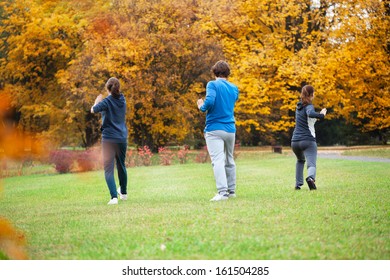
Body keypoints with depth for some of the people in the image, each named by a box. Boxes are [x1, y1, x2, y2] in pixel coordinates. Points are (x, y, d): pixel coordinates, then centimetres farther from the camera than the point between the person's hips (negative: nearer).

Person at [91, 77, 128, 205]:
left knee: (109, 168, -8)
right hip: (122, 138, 6)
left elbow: (93, 110, -9)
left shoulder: (107, 101, -11)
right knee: (121, 165, 23)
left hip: (109, 138, -6)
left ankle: (114, 196, -23)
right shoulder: (122, 99, 7)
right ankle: (123, 192, 40)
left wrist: (98, 100, 7)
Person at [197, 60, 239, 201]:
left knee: (218, 160, -13)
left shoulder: (213, 84, -6)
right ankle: (231, 190, 23)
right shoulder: (234, 88, 11)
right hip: (230, 129, 5)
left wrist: (201, 107, -2)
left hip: (214, 128, -5)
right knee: (229, 161, 18)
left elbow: (209, 101, -21)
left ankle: (222, 192, -24)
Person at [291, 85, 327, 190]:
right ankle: (310, 178, -45)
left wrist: (317, 117, 27)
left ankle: (298, 183, 23)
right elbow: (310, 113, -31)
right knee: (311, 164, -14)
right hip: (308, 140, -7)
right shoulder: (309, 106, -7)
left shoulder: (299, 106, 15)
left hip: (295, 141, 7)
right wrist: (322, 115, -22)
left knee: (300, 160, 31)